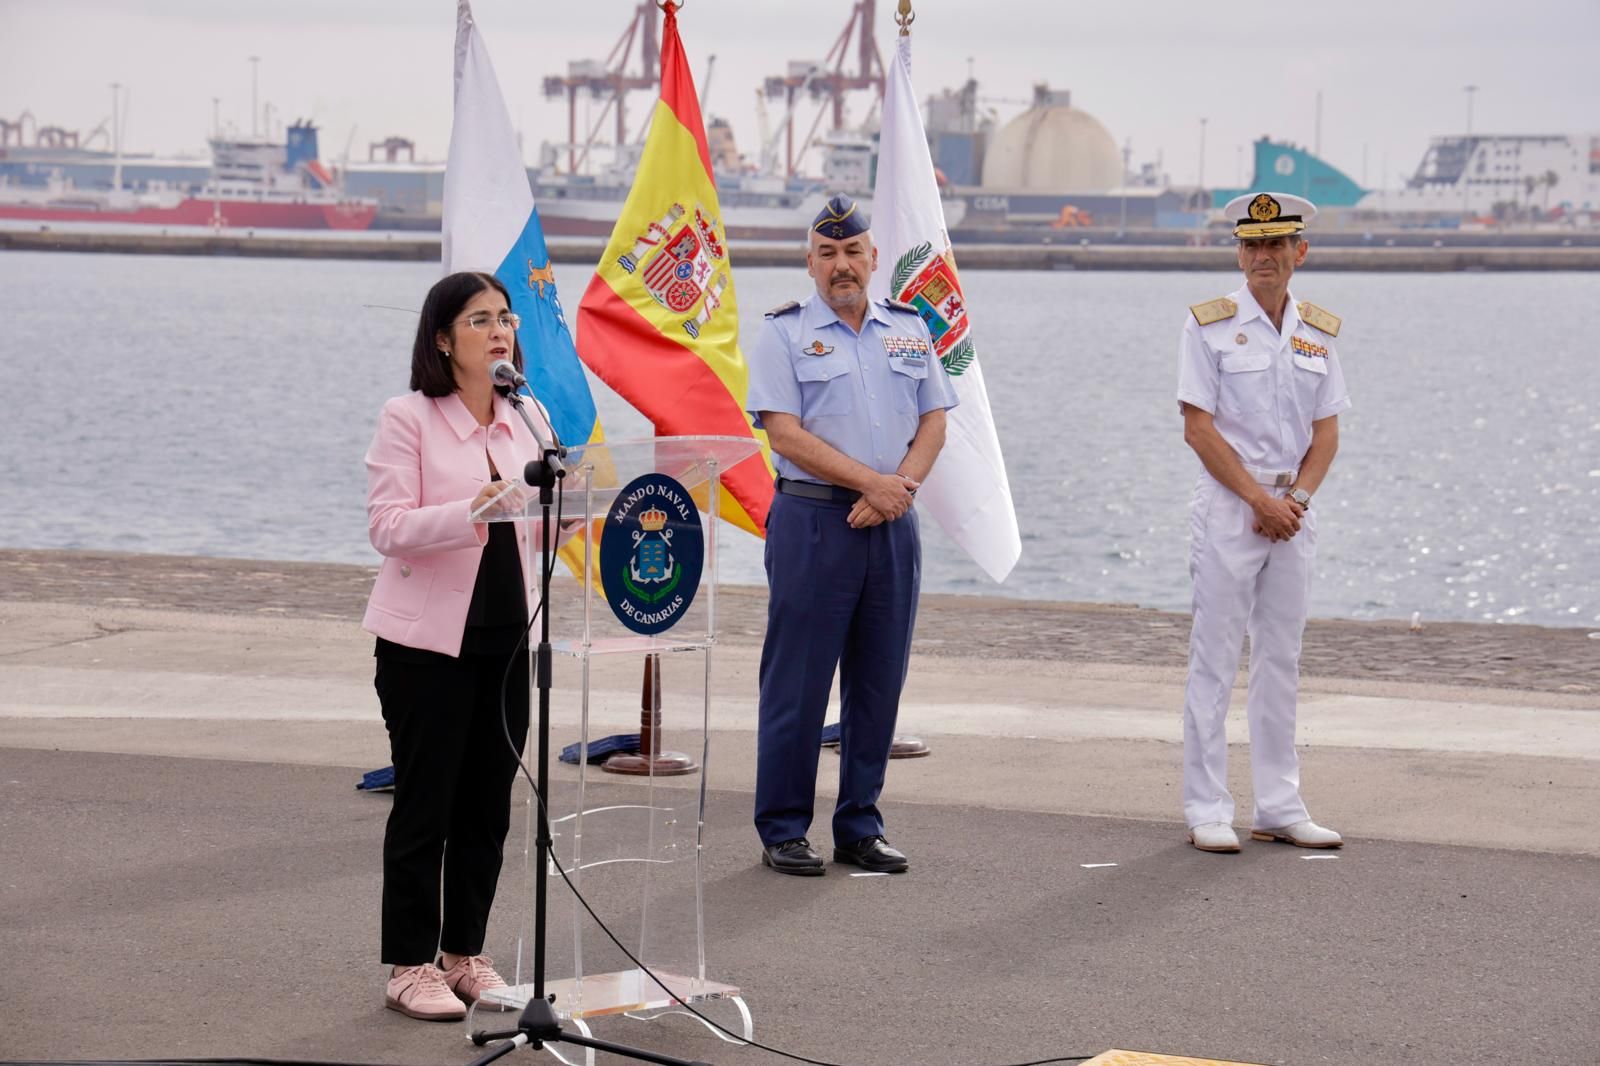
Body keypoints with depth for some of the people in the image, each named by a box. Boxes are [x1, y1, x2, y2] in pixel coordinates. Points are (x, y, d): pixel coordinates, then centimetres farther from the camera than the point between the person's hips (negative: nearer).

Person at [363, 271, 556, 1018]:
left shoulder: (527, 420, 11)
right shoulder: (408, 418, -6)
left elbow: (542, 526, 14)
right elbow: (387, 528, -14)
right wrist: (468, 517, -30)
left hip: (505, 635, 6)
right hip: (427, 639, -5)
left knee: (488, 804, 9)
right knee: (424, 807, -1)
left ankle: (464, 953, 20)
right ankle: (411, 966, 7)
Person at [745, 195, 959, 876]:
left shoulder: (909, 329, 13)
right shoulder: (785, 333, -1)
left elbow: (934, 421, 9)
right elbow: (785, 434, -10)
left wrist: (901, 486, -9)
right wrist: (870, 481, -15)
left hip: (891, 522, 4)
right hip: (812, 520, -4)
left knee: (879, 680, 7)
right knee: (797, 681, -3)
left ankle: (860, 826, 16)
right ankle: (782, 831, 5)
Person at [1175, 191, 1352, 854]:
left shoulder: (1318, 332, 10)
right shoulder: (1210, 325, -4)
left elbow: (1326, 431, 9)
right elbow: (1198, 428, -9)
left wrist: (1296, 499, -8)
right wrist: (1260, 499, -14)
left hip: (1293, 508, 5)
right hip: (1228, 503, -5)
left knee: (1281, 661, 9)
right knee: (1215, 660, -3)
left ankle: (1279, 807, 15)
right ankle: (1207, 812, 1)